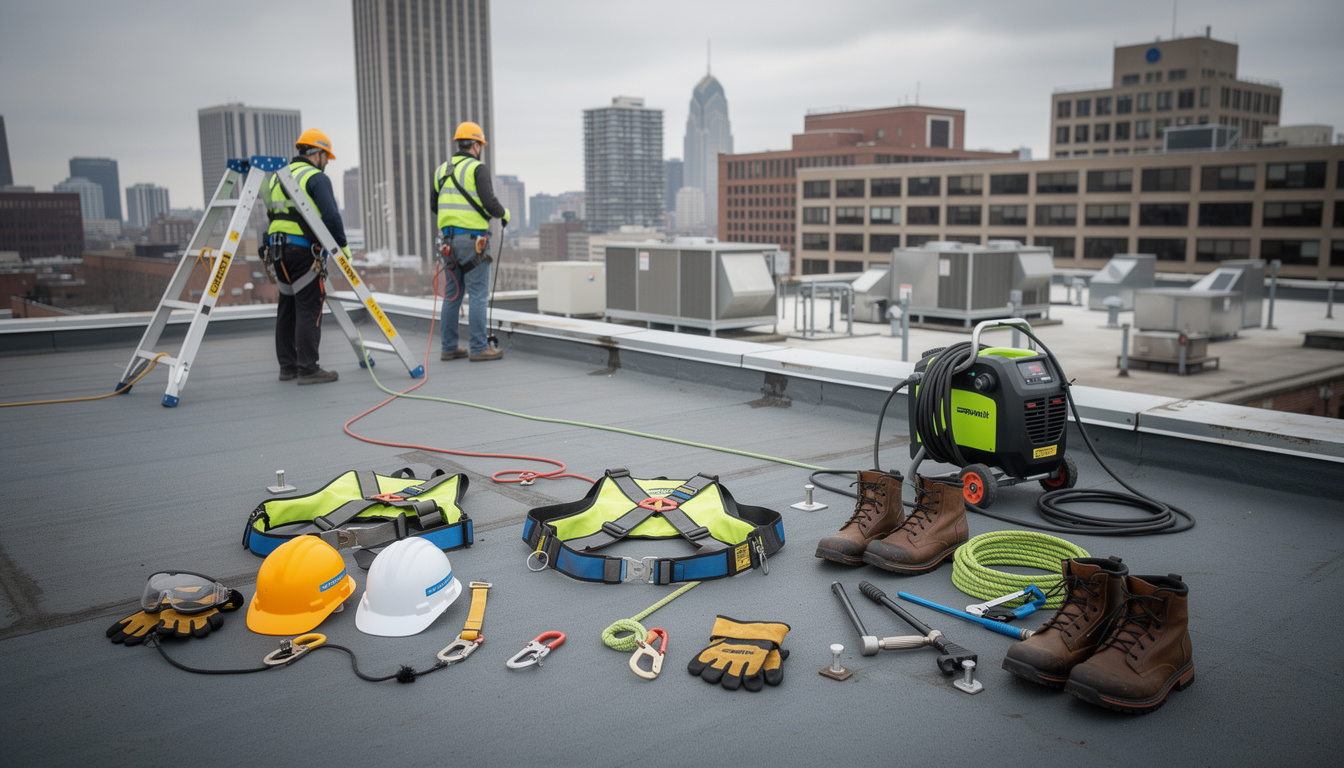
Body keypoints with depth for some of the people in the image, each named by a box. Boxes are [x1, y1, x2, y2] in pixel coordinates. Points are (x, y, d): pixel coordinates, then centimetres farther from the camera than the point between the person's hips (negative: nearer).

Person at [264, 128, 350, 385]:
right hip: (304, 251, -8)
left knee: (287, 308, 12)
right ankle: (308, 369, -8)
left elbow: (272, 214, 23)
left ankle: (287, 366, 16)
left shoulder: (277, 177, 20)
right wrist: (342, 245, -5)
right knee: (309, 310, -7)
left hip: (278, 250, 8)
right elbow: (331, 216, -14)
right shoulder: (316, 178, -6)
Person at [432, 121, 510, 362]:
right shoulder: (477, 168, -8)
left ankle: (449, 348, 14)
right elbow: (490, 203, -16)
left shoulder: (442, 170, 14)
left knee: (452, 294, 11)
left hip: (449, 238, 7)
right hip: (473, 239, -7)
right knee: (479, 294, -3)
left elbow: (435, 205, 19)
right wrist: (504, 214, 3)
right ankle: (478, 348, -3)